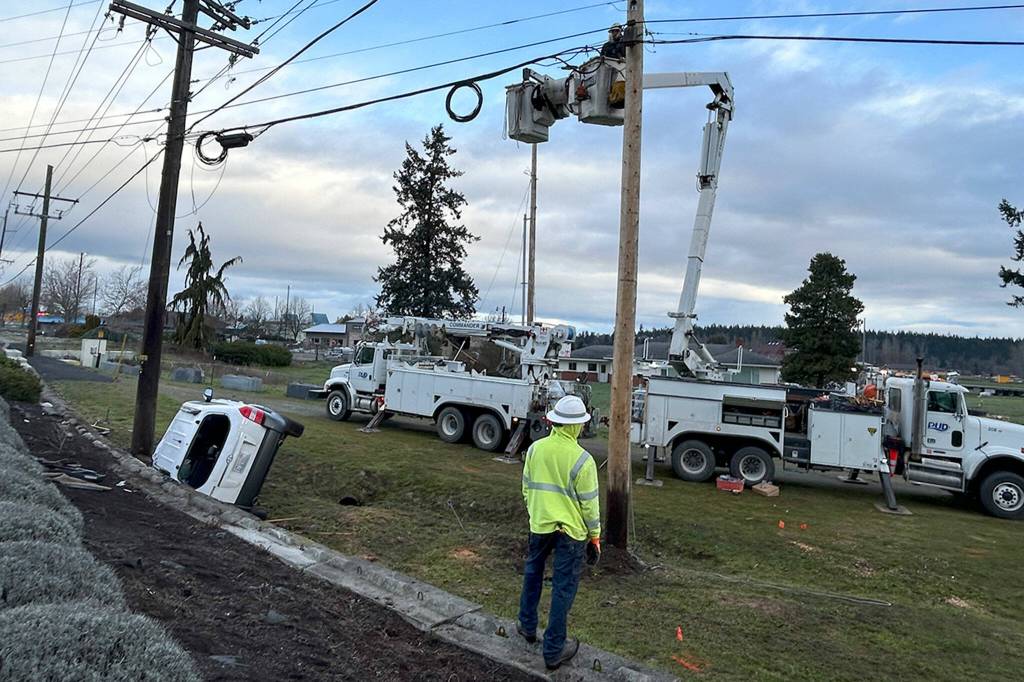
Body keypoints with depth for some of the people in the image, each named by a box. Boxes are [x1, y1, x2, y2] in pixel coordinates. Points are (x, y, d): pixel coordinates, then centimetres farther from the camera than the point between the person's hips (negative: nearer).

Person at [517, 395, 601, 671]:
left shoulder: (535, 449, -5)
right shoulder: (582, 459, -18)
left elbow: (526, 488, 7)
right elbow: (589, 503, -11)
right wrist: (595, 537, 1)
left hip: (539, 524, 4)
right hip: (571, 531, -4)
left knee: (533, 573, 26)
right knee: (563, 587, 7)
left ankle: (527, 626, 41)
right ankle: (554, 650, 17)